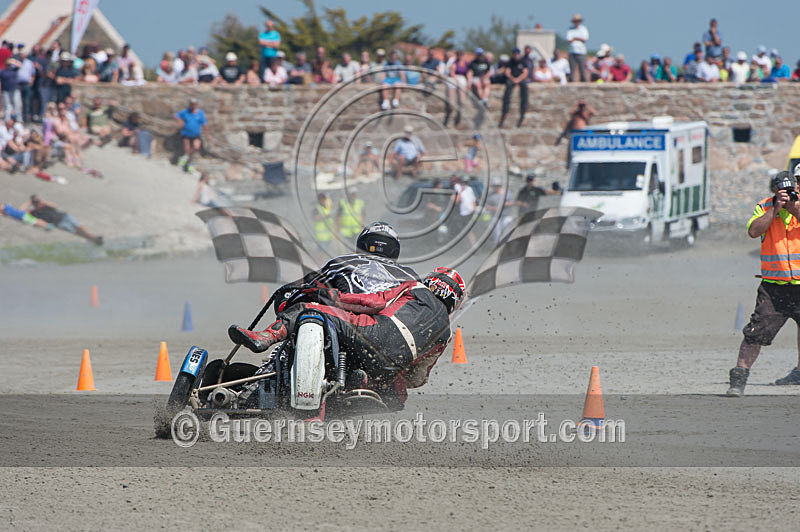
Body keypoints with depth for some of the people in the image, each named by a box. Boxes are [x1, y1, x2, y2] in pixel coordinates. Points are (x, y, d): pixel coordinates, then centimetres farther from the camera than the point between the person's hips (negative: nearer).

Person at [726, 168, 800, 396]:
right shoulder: (764, 207, 5)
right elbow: (753, 231, -11)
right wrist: (776, 209, -15)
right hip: (773, 287, 0)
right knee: (756, 333, -6)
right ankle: (739, 375, -1)